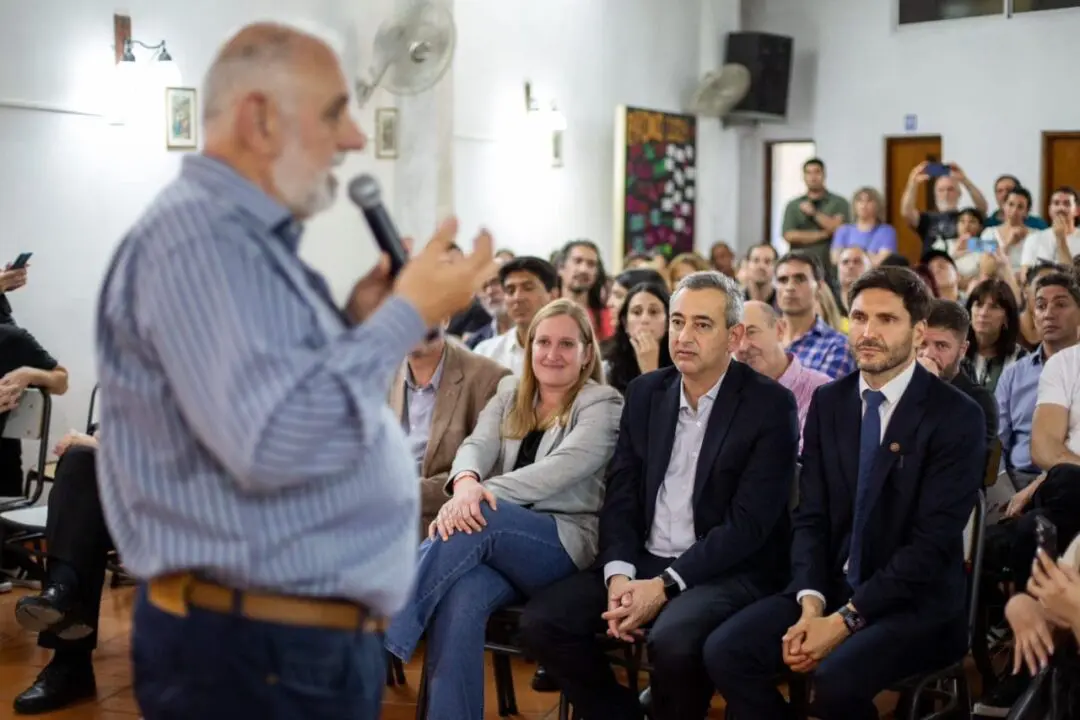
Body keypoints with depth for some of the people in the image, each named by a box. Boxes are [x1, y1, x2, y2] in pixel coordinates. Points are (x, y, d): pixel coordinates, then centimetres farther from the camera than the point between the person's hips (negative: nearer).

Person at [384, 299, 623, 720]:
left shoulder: (602, 404, 1)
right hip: (496, 537, 4)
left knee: (474, 519, -34)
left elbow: (562, 468, -16)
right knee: (458, 600, -31)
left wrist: (482, 495, -28)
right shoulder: (509, 393, 17)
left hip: (564, 540, -4)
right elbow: (478, 445, 1)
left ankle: (377, 646, -32)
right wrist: (466, 482, -26)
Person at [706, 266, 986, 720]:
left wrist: (845, 619, -20)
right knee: (724, 652, -17)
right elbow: (811, 517, 4)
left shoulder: (957, 417, -10)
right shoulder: (827, 402, 6)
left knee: (836, 677, -32)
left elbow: (932, 542, -16)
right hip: (830, 587, 5)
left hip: (916, 602, -4)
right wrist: (811, 604, -13)